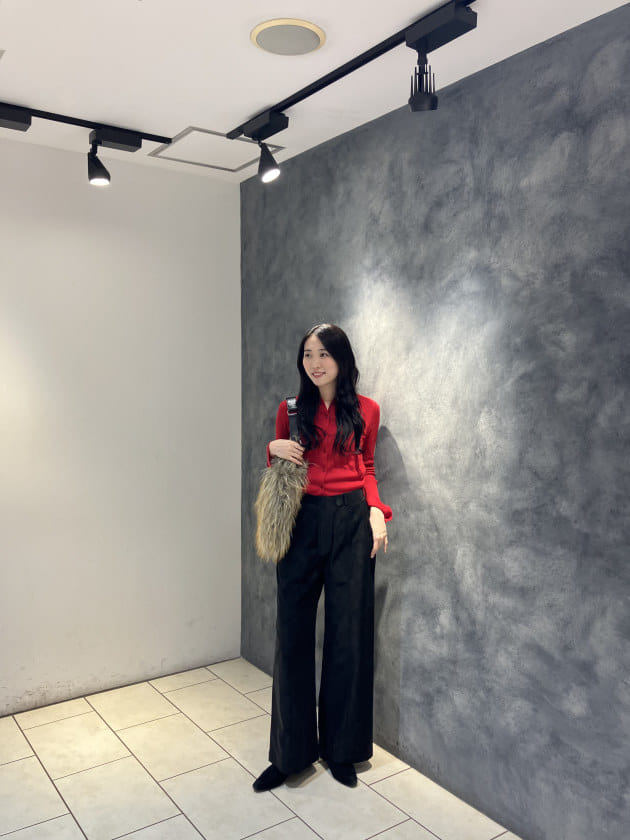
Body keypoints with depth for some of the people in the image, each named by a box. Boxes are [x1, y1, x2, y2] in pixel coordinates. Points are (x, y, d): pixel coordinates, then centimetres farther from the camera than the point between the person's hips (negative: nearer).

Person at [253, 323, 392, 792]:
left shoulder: (365, 410, 4)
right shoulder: (291, 410, 7)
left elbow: (365, 468, 12)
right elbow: (279, 472, 14)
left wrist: (376, 510, -3)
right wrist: (273, 449, -8)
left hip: (351, 522, -1)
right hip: (303, 522, 1)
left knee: (348, 634, 6)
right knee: (293, 633, 4)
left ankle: (342, 749, 25)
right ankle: (290, 751, 21)